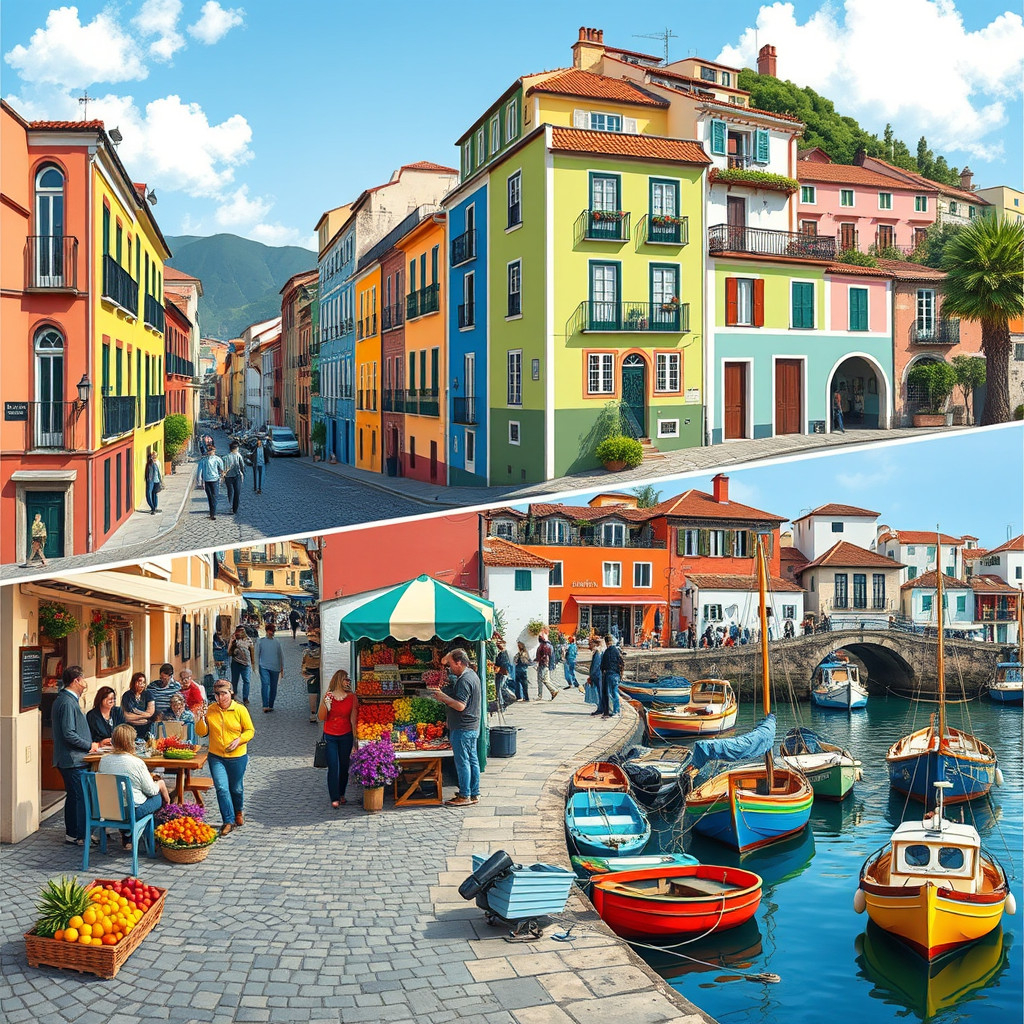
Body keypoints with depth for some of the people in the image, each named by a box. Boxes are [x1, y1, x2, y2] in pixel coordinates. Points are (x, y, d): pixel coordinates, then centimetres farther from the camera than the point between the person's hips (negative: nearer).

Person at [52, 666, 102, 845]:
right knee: (80, 797, -6)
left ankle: (72, 833, 24)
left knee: (74, 796, 16)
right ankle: (77, 835, 0)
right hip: (73, 759, -11)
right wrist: (89, 746, -13)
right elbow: (69, 734, -24)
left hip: (68, 759, 11)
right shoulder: (67, 702, -19)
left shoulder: (65, 700, 13)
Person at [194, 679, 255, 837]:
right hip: (216, 757, 1)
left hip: (237, 757, -1)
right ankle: (229, 821, -1)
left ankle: (238, 811, 41)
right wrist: (200, 720, -18)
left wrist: (239, 740, -17)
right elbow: (202, 732, 0)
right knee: (222, 788, -9)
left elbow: (250, 730, -2)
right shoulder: (210, 710, -1)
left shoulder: (240, 709, -7)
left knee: (236, 788, 13)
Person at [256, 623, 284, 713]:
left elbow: (281, 654, 15)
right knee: (265, 684, -19)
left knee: (273, 687, 6)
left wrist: (282, 666, 12)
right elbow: (257, 654, 9)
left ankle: (270, 705, 17)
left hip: (275, 668, 3)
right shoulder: (260, 641, 5)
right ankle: (265, 706, -25)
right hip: (264, 667, -3)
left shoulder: (277, 642, 10)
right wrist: (257, 665, 3)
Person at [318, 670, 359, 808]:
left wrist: (355, 738, -2)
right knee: (333, 767, -7)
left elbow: (353, 719, 0)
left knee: (344, 766, 8)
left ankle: (341, 794, 26)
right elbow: (321, 718, -4)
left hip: (346, 736, 1)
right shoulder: (328, 696, -2)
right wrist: (324, 703, -19)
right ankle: (334, 798, -4)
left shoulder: (352, 698, 0)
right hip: (330, 737, -1)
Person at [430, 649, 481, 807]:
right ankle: (474, 794, 18)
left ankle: (465, 796, -1)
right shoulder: (472, 674, 12)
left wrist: (443, 696, -18)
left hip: (462, 728, -10)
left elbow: (460, 705, -25)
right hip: (472, 727, 10)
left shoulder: (464, 681, -20)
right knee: (472, 760, 13)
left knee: (462, 761, -4)